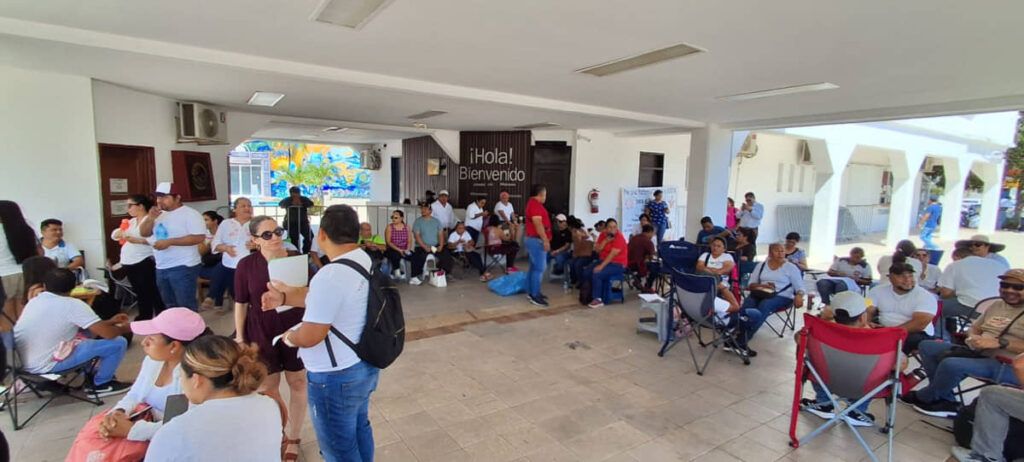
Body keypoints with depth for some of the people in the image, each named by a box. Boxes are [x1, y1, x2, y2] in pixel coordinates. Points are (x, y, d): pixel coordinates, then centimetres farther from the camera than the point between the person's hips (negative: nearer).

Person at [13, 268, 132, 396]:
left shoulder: (35, 300, 9)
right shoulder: (74, 305, -16)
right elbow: (108, 334, -17)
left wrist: (110, 322, 21)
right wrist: (123, 329, 4)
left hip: (20, 361, 9)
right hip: (44, 365, -8)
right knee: (118, 343, -6)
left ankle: (91, 375, 31)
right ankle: (100, 385, 13)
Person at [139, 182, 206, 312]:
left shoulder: (190, 214, -11)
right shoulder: (160, 214, 13)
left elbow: (199, 237, -21)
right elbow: (144, 233, 15)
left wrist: (169, 241, -23)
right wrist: (151, 219, -4)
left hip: (183, 267, -8)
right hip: (161, 268, 8)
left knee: (186, 305, -4)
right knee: (170, 305, 17)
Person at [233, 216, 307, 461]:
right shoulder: (246, 265, -9)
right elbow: (241, 303, -1)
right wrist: (239, 336, 0)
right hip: (262, 334, 0)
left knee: (298, 383, 11)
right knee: (267, 388, 16)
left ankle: (293, 439, 32)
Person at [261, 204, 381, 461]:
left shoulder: (331, 276, -31)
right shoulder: (364, 260, -1)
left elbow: (308, 337, -25)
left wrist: (289, 337, -4)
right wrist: (284, 297, 7)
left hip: (336, 378, -8)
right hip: (364, 365, 9)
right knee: (359, 429, 28)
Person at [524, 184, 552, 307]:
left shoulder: (533, 203, 18)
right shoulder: (535, 204, -16)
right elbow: (538, 223, -24)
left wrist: (544, 239, 24)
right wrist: (545, 240, -24)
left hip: (534, 239, 11)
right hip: (537, 240, -11)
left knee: (534, 267, 14)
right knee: (539, 268, -9)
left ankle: (531, 292, 20)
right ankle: (535, 296, -7)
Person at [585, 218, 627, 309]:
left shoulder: (619, 237, -17)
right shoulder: (603, 235, 4)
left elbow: (612, 254, -24)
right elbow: (597, 249, -2)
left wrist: (601, 266, -28)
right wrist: (605, 241, -16)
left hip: (617, 264, -8)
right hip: (603, 260, 8)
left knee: (596, 274, -27)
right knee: (586, 273, -7)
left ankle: (598, 299, -17)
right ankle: (590, 294, 7)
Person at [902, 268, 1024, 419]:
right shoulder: (998, 305, 15)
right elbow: (974, 328, 22)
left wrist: (1000, 343, -27)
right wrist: (973, 338, -1)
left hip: (1011, 366, -9)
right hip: (979, 354, 9)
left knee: (952, 364, -33)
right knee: (927, 346, 4)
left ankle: (923, 397, -4)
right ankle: (945, 401, -2)